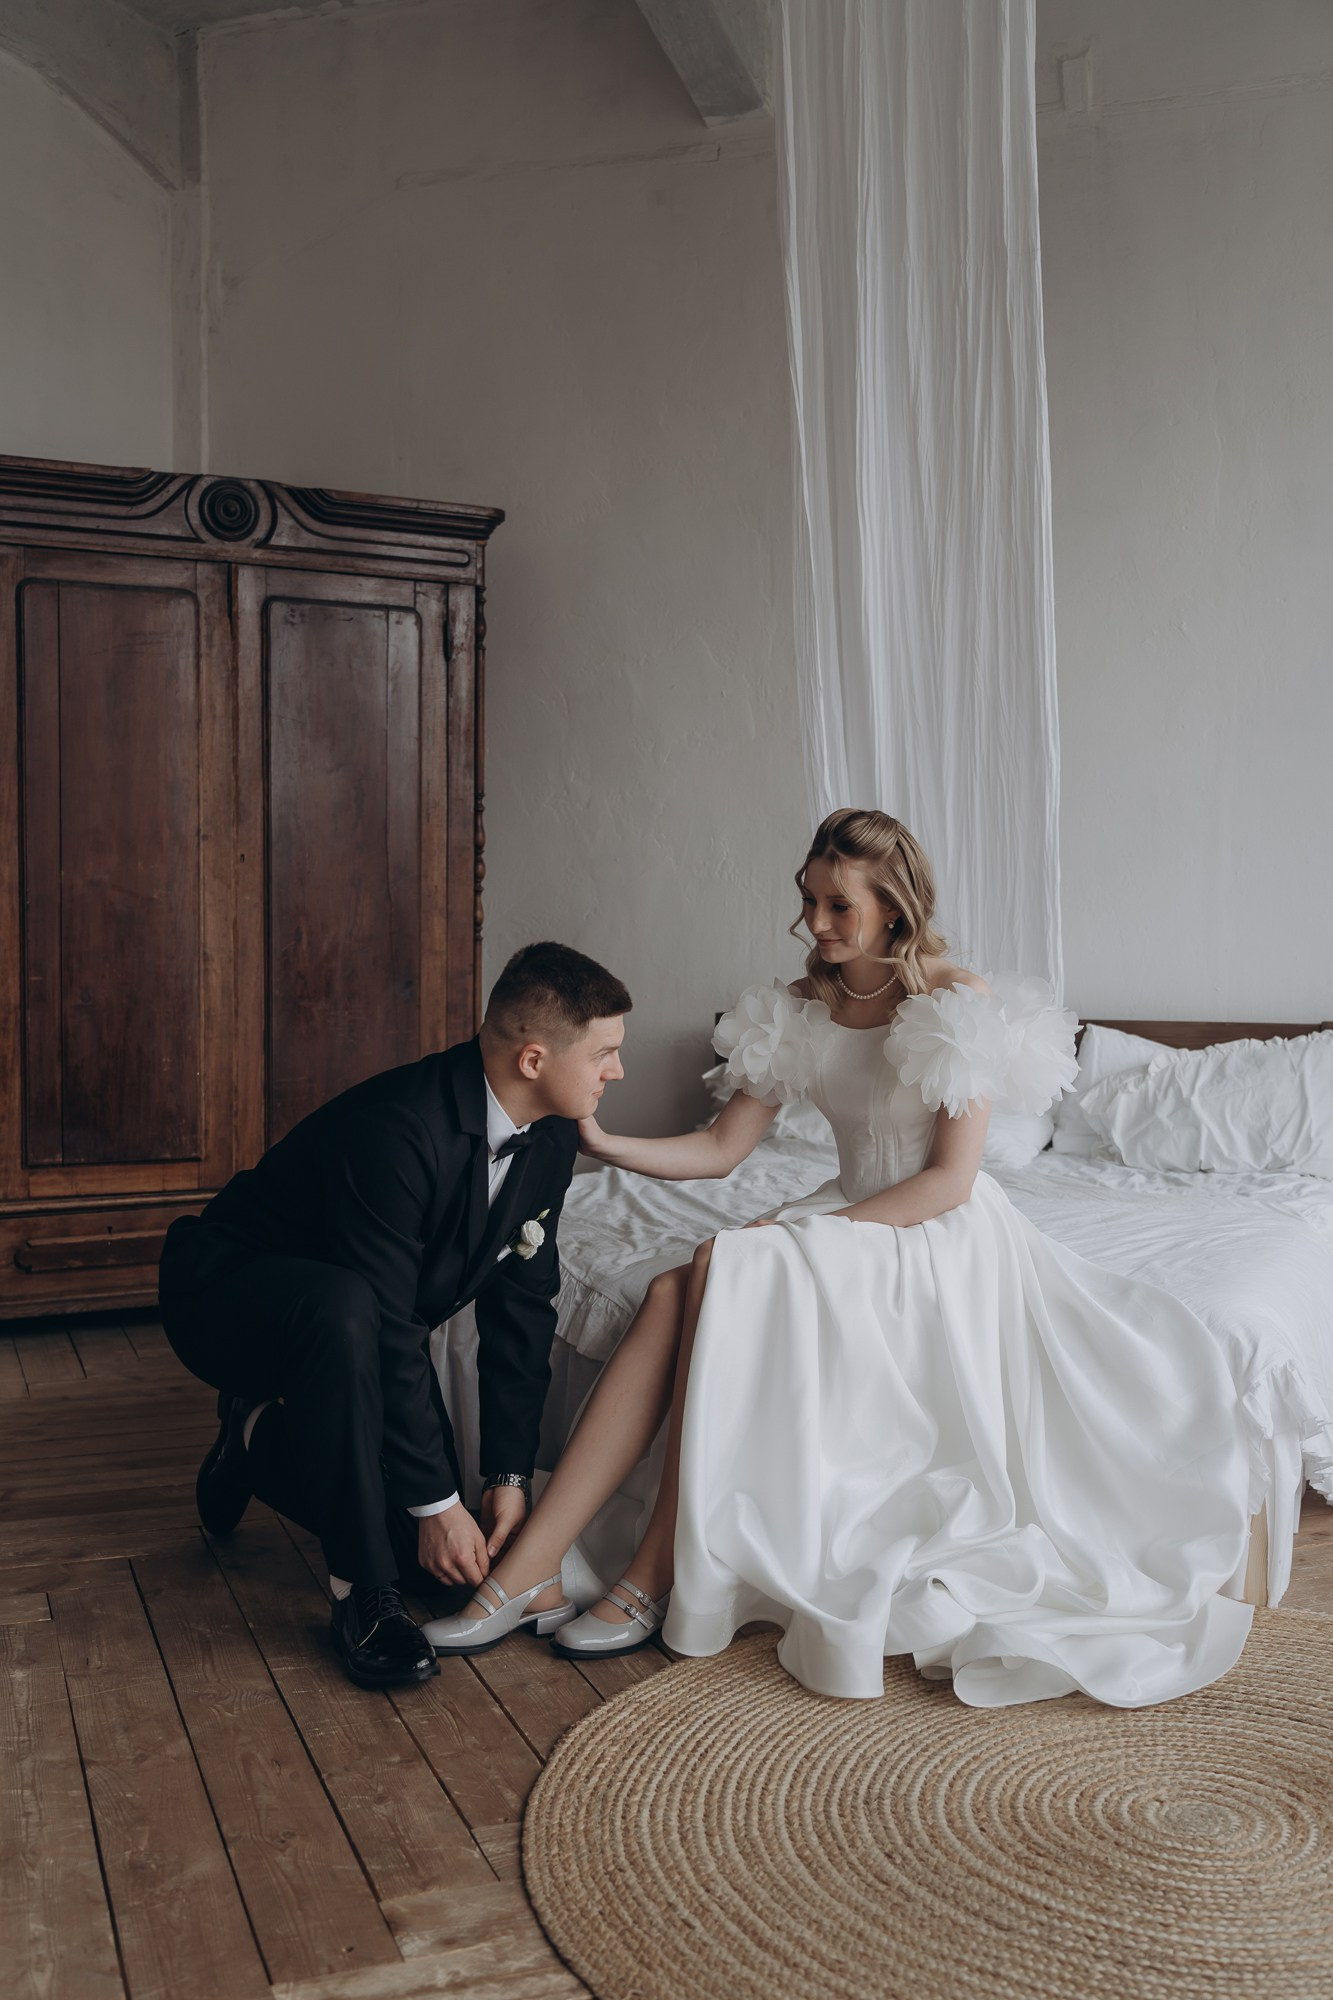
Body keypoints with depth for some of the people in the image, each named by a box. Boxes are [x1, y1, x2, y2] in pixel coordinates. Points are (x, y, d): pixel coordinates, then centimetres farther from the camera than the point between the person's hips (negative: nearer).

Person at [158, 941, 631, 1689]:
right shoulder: (394, 1129, -34)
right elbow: (387, 1329, -33)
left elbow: (522, 1309, -5)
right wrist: (438, 1501, -27)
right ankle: (365, 1593, -25)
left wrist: (510, 1477, -8)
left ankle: (263, 1436, 24)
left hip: (356, 1320, 7)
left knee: (423, 1541, -3)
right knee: (344, 1309, -41)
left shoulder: (551, 1137, -9)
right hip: (225, 1292, -7)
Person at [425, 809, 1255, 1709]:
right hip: (851, 1225, 6)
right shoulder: (802, 1008, 6)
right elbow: (721, 1148, 4)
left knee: (722, 1268, -29)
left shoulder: (962, 1000, -11)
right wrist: (605, 1143, -11)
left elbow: (949, 1181, -14)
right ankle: (527, 1568, -24)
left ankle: (660, 1579, -20)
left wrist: (814, 1231, -20)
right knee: (674, 1293, -23)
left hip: (942, 1241, -6)